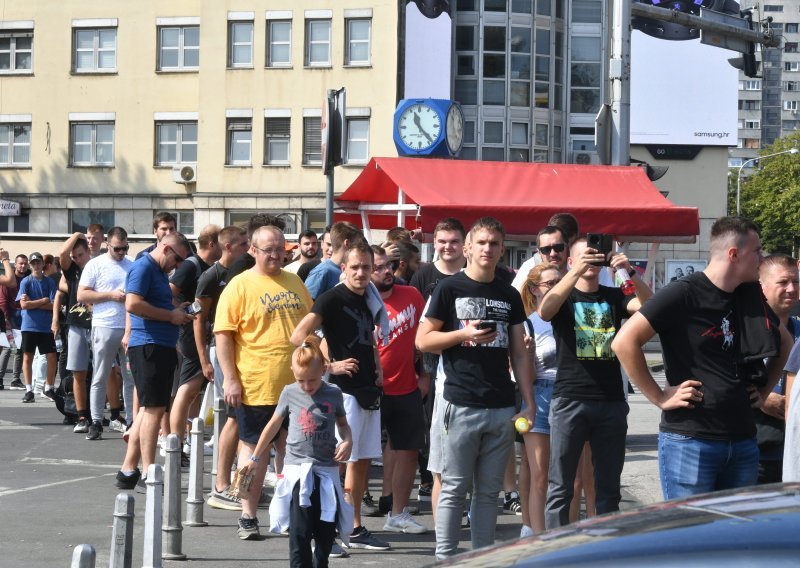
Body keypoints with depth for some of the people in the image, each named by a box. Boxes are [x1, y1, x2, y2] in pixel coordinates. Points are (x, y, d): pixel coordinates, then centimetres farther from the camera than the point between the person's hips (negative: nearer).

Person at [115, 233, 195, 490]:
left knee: (149, 409, 11)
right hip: (148, 346, -10)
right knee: (154, 409, -8)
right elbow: (133, 304, -22)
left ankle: (128, 471, 15)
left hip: (163, 347, 10)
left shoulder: (159, 272, 20)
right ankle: (148, 474, -6)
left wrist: (176, 311, 12)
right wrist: (171, 316, -15)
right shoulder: (143, 267, -10)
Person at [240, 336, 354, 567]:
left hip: (327, 470, 2)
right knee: (300, 533, -10)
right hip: (297, 469, -2)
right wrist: (255, 458, 18)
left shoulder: (333, 394, 2)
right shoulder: (289, 393, 1)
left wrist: (347, 442, -5)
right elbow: (273, 425, 13)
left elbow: (343, 424, 17)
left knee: (326, 531, 7)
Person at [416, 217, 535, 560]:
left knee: (489, 490, 8)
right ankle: (444, 557, 5)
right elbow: (422, 340, 0)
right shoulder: (450, 288, 1)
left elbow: (519, 354, 13)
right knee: (454, 488, -1)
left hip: (502, 407, 4)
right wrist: (464, 334, -14)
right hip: (463, 405, -4)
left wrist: (529, 403, 6)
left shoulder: (509, 296, 13)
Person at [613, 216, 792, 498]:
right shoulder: (684, 294, -11)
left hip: (743, 441, 7)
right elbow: (624, 342, -17)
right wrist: (660, 397, -14)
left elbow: (784, 342, 29)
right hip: (690, 441, -7)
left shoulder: (751, 297, 10)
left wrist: (765, 388, 16)